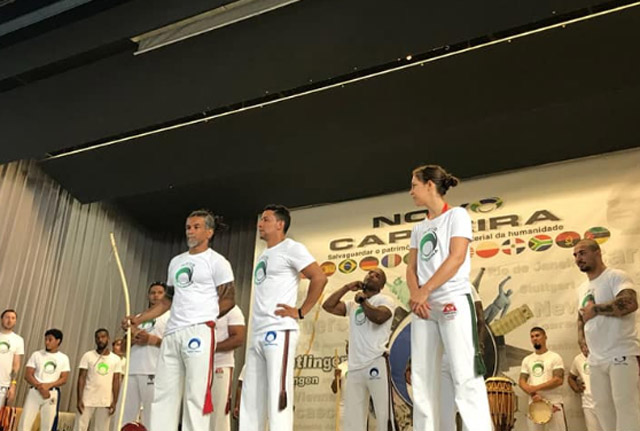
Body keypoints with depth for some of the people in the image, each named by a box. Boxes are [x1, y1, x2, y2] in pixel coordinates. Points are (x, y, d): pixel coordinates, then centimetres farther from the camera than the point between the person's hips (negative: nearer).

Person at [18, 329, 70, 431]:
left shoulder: (64, 358, 7)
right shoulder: (36, 355, 5)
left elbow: (64, 379, 2)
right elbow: (28, 375, -2)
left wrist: (48, 385, -15)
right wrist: (40, 388, -15)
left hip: (52, 394, 0)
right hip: (35, 391, 0)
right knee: (25, 422, -7)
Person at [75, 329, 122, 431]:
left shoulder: (116, 359, 4)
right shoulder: (88, 356, 0)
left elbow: (116, 381, 4)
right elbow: (81, 378, -3)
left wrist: (114, 401, -4)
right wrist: (79, 399, -10)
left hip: (106, 402, 1)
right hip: (87, 400, -1)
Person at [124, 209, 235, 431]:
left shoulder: (216, 261, 0)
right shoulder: (176, 261, 20)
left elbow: (228, 300, -1)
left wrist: (201, 319, 0)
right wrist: (139, 318, 16)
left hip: (199, 332, -7)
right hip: (171, 334, 7)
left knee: (195, 396, -8)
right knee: (163, 394, 6)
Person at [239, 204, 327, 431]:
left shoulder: (291, 248, -3)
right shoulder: (263, 255, 22)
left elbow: (319, 278, -12)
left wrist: (301, 312, -12)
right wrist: (255, 331, 18)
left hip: (279, 332, -9)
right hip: (257, 335, 9)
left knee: (277, 395, -11)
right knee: (251, 398, 9)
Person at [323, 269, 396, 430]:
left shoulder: (385, 300, 5)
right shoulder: (353, 304, 23)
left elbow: (378, 317, -16)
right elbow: (328, 306, 15)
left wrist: (362, 300, -2)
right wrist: (346, 288, 11)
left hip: (376, 363, -6)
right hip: (354, 368, 6)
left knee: (385, 417, -11)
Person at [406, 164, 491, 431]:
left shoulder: (457, 215, 2)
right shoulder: (418, 228, 20)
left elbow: (457, 258, -11)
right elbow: (411, 268, 12)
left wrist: (424, 291, -15)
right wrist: (415, 295, -9)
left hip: (454, 302, -6)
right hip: (424, 307, 7)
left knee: (464, 375, -11)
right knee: (422, 378, 3)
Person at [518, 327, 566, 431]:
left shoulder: (555, 357, 2)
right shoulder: (527, 360, 15)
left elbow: (559, 380, -10)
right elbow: (521, 382, 8)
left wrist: (536, 387, -14)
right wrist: (532, 393, -12)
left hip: (554, 404, -4)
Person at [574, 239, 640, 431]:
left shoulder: (615, 276, -8)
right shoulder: (582, 288, 17)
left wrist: (594, 309, -15)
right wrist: (581, 338, 9)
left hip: (621, 355, -8)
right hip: (595, 359, 8)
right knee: (603, 407, 10)